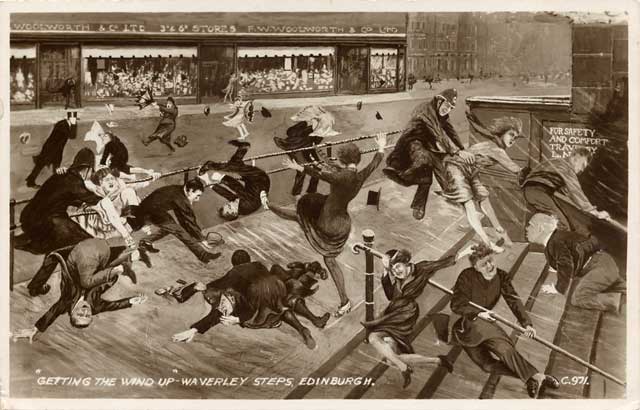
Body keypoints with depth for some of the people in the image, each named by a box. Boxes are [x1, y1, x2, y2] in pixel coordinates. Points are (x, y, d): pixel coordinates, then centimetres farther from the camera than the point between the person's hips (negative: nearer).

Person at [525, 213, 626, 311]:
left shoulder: (556, 242, -16)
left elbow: (566, 265, -20)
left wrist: (559, 289, -9)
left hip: (598, 266, -11)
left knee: (578, 299, -20)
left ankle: (618, 301, -25)